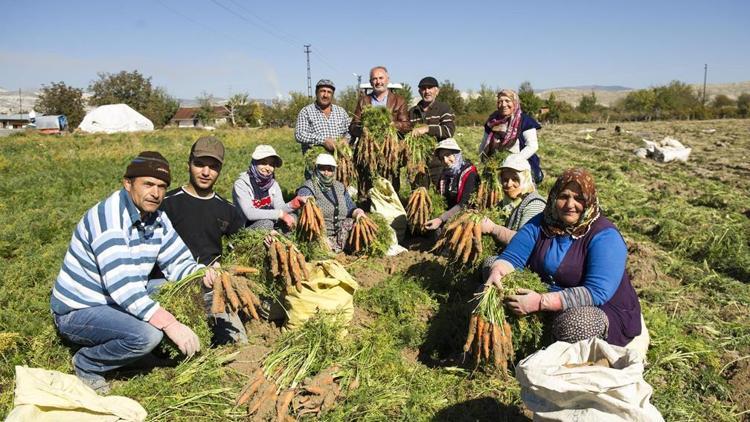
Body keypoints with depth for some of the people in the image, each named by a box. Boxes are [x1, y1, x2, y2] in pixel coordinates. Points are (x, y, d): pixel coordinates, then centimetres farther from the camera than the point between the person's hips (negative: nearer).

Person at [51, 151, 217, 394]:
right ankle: (87, 364, -2)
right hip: (77, 311, -8)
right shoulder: (108, 217, -27)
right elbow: (122, 285, -35)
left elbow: (179, 263, 3)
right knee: (147, 334, -31)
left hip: (117, 300, 8)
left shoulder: (157, 218, -1)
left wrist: (203, 274, -21)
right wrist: (170, 324, -37)